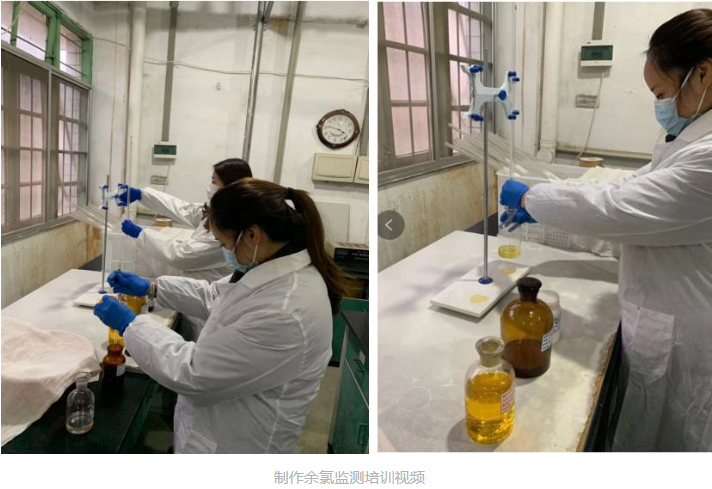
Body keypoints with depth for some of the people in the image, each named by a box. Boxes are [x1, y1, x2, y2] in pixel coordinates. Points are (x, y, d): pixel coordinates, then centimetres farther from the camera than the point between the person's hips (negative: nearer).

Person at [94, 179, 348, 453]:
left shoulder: (284, 313, -37)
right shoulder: (277, 269, -7)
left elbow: (193, 375, -27)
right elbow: (216, 296, 12)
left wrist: (129, 325, -16)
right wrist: (149, 287, 8)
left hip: (235, 443, -7)